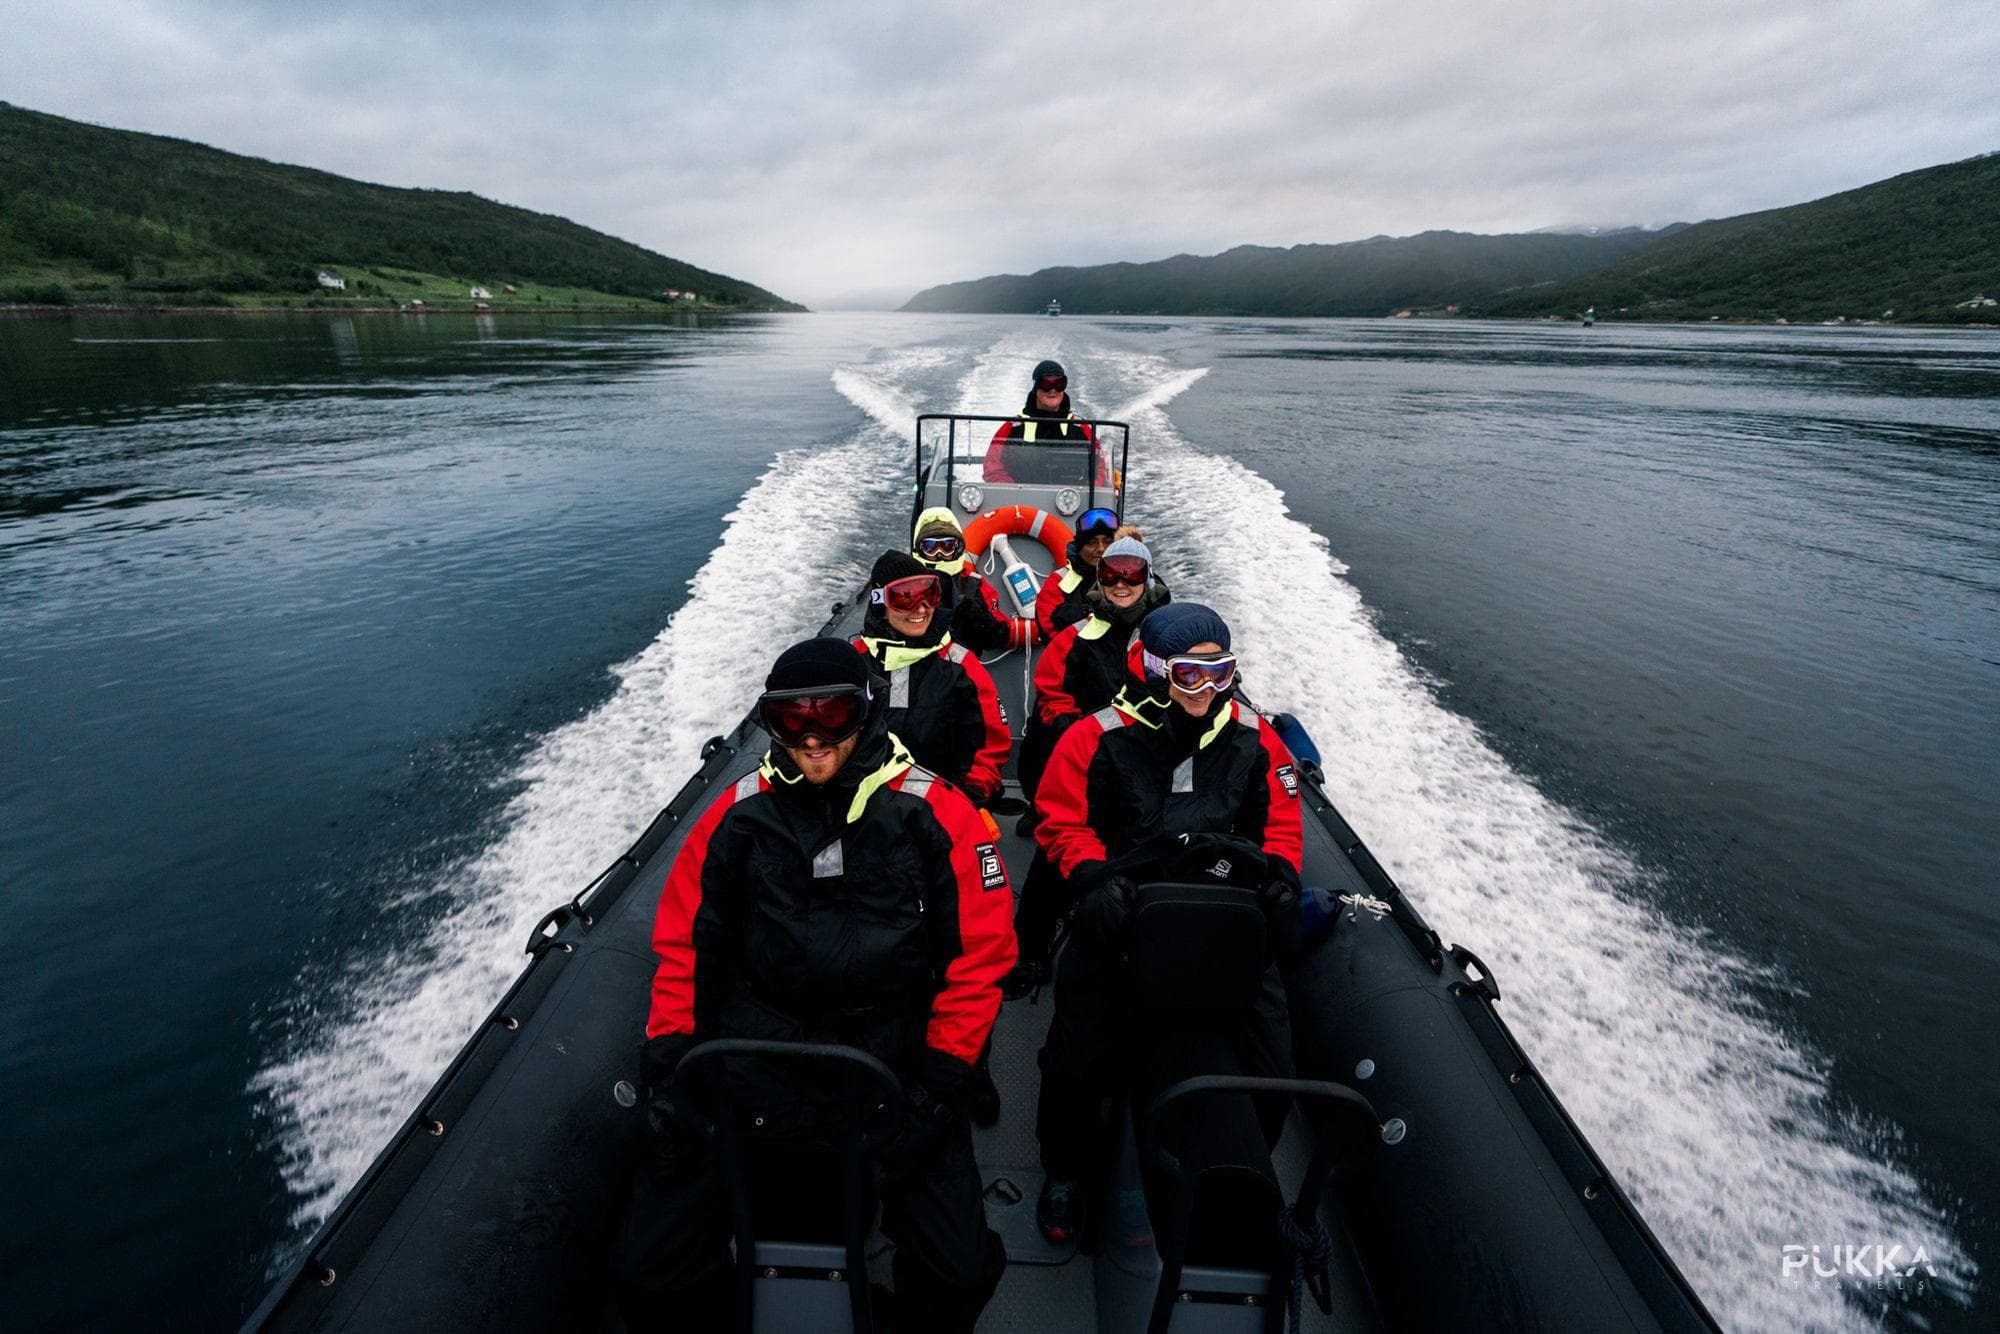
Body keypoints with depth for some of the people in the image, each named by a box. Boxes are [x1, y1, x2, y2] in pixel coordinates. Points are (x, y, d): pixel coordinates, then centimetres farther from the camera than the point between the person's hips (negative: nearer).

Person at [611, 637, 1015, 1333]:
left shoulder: (935, 814, -4)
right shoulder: (739, 813, 3)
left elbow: (979, 954, -1)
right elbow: (684, 944, 10)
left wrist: (937, 1082, -6)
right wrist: (667, 1066, 1)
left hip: (891, 1058, -1)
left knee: (959, 1273, -11)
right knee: (652, 1271, -5)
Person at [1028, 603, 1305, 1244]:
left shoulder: (1253, 739, 5)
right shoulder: (1099, 737, -5)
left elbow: (1282, 824, 15)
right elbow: (1061, 821, 0)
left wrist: (1278, 877, -3)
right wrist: (1096, 875, -15)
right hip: (1123, 921, -2)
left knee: (1270, 1070, -4)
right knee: (1077, 1062, -9)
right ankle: (1066, 1168, 25)